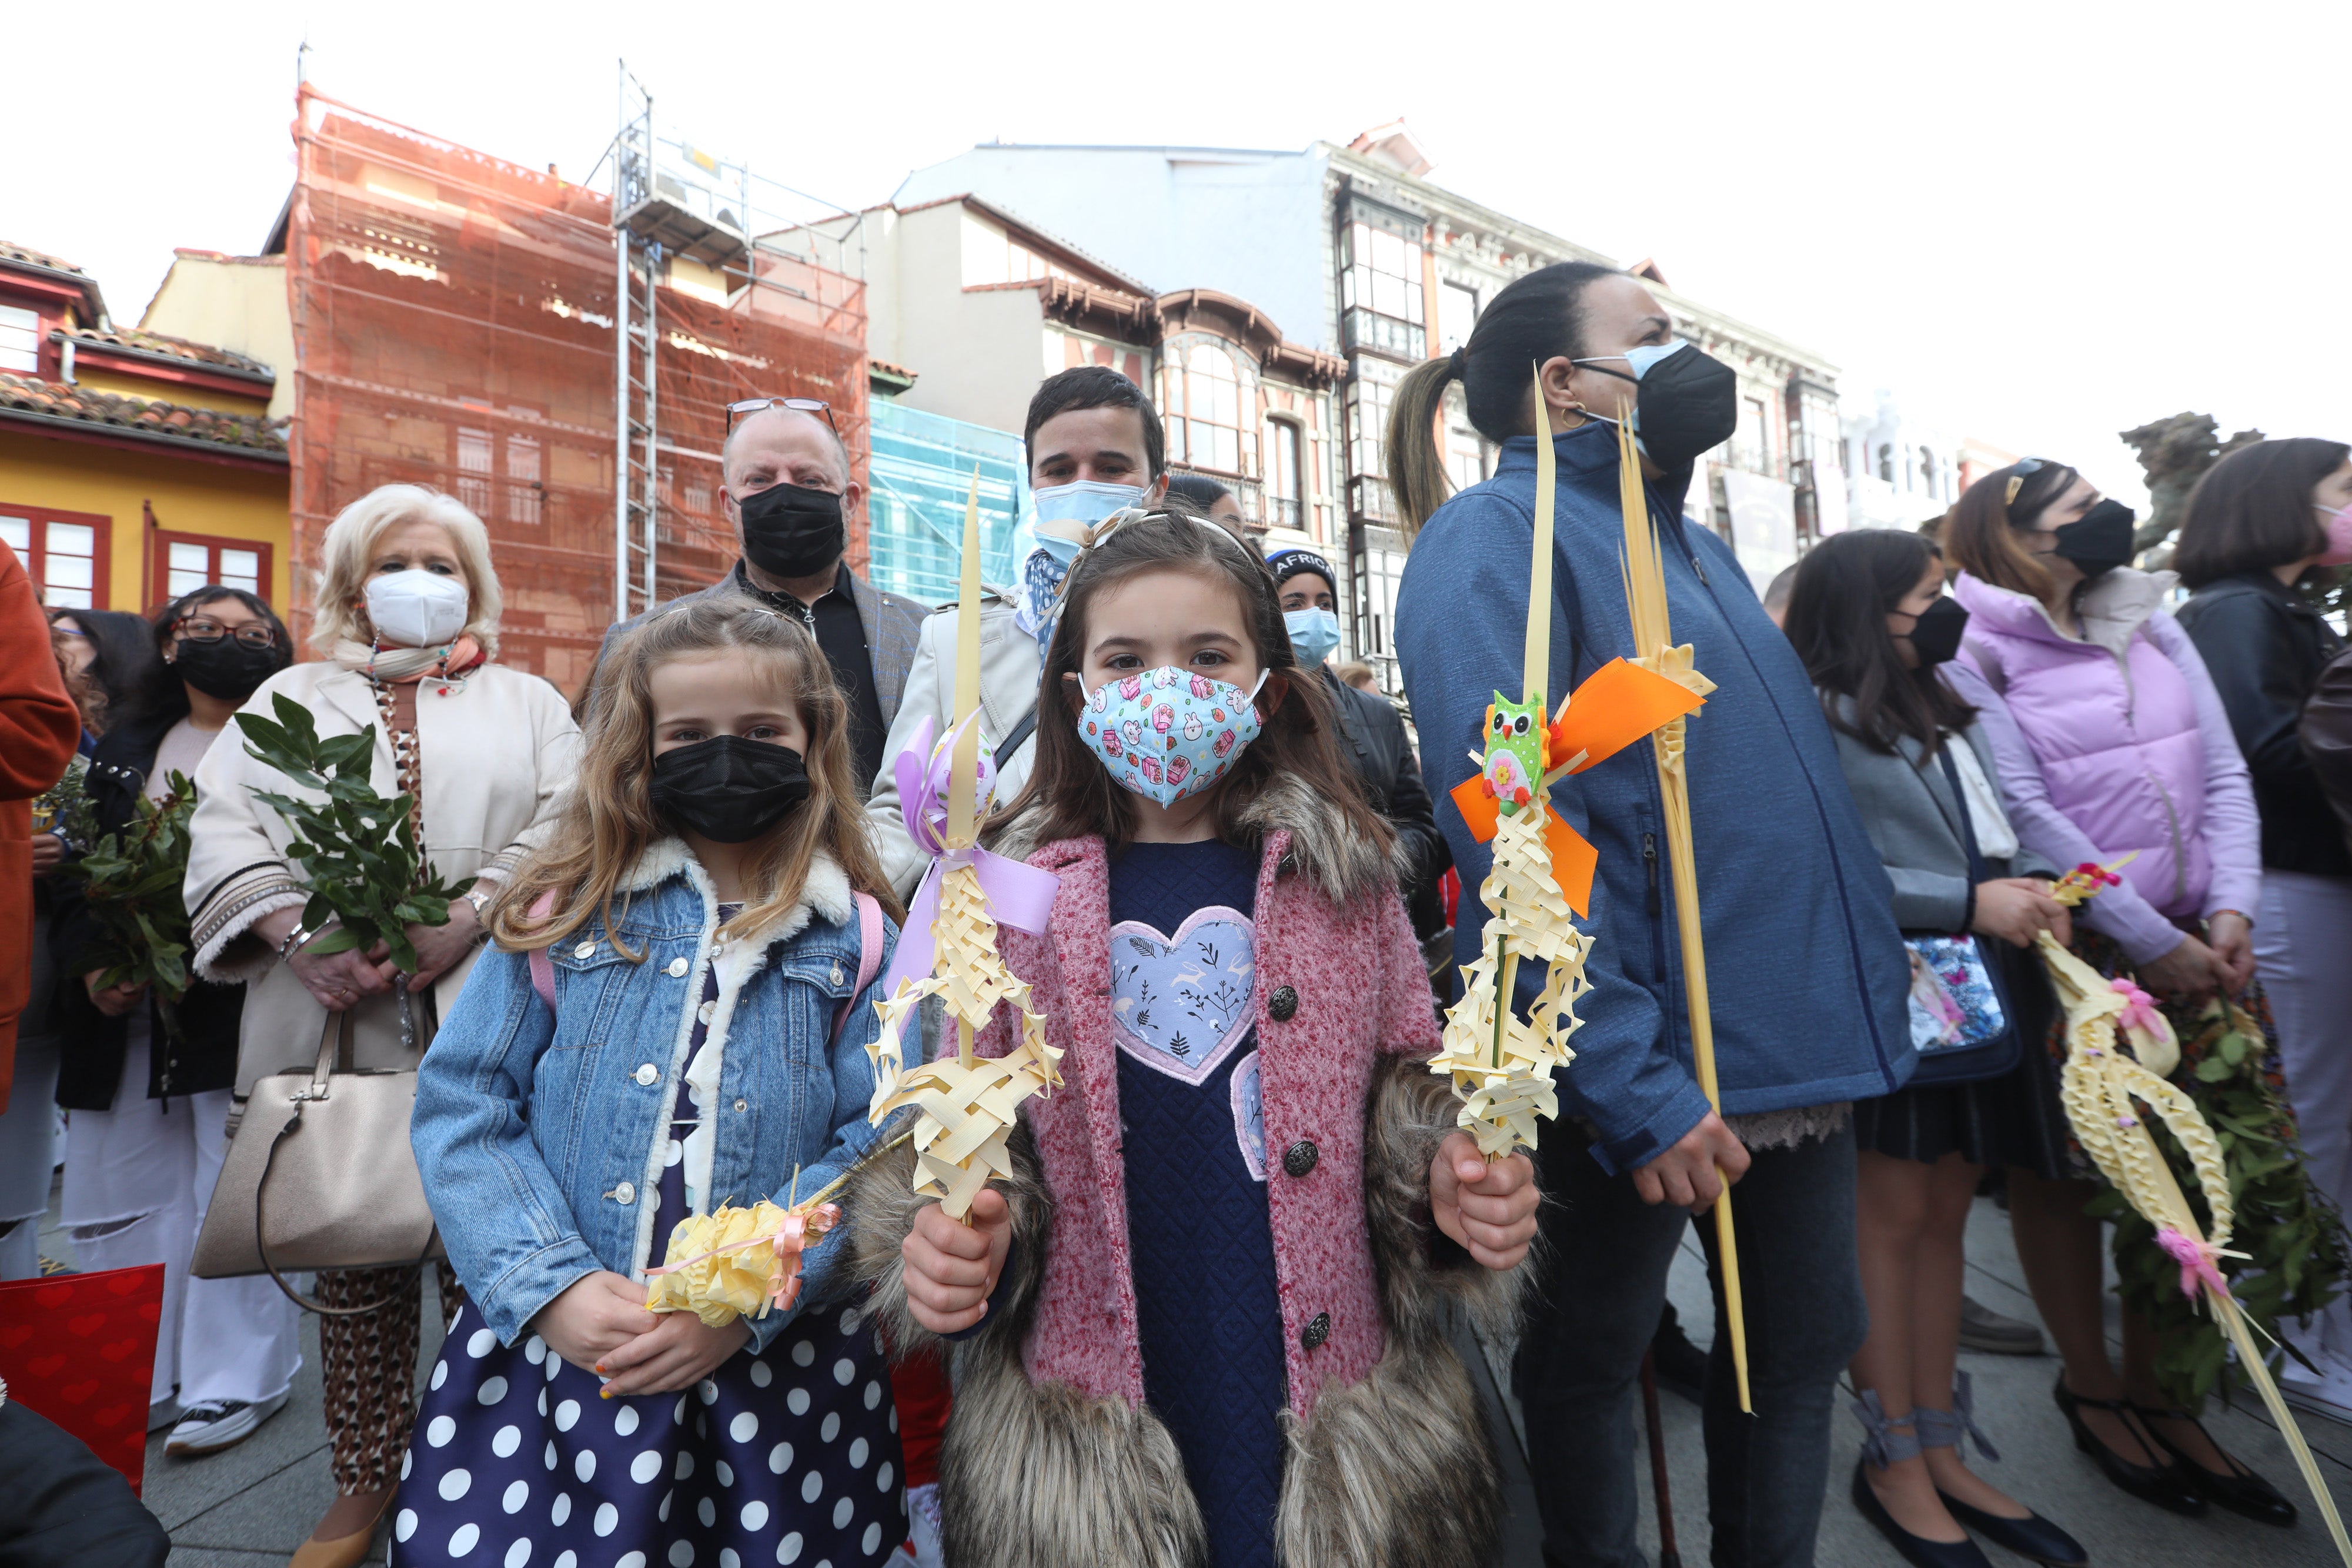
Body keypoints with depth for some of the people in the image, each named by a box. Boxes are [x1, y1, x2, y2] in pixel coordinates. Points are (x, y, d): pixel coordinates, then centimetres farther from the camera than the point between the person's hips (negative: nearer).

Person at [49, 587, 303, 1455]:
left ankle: (238, 1378, 14)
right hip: (124, 1014, 6)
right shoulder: (124, 749, 14)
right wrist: (89, 962, -5)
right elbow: (78, 867, 11)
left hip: (238, 1014, -6)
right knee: (120, 1201, 13)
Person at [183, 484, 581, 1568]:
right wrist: (299, 933, -12)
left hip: (482, 1029, -2)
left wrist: (466, 921, -15)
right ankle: (366, 1478, 25)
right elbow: (226, 823, 6)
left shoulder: (527, 703, 13)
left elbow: (563, 826, -1)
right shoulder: (290, 699, 19)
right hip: (331, 1026, 2)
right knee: (352, 1255, 8)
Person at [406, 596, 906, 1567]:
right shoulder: (565, 911, 0)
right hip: (551, 1344, 1)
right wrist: (548, 1285, -11)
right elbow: (463, 1108, 0)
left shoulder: (859, 941, -3)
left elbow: (878, 1148, -7)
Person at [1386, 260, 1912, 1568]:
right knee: (1592, 1358, 13)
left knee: (1804, 1347, 21)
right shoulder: (1495, 537, -12)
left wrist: (1873, 988, 15)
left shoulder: (1688, 540, 14)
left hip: (1804, 1042, 9)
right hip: (1649, 1070, -8)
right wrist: (1630, 1082, -24)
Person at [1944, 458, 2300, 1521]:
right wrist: (2153, 940, -14)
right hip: (2067, 954, -6)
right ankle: (2091, 1388, 26)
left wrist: (2228, 913, -7)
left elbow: (2222, 775, 6)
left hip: (2189, 944, 6)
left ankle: (2155, 1390, 29)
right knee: (2060, 1171, 7)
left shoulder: (2154, 623, 11)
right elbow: (2027, 814, -14)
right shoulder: (1975, 651, -8)